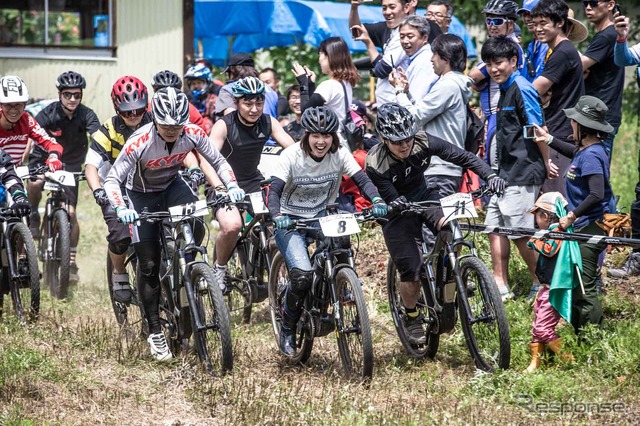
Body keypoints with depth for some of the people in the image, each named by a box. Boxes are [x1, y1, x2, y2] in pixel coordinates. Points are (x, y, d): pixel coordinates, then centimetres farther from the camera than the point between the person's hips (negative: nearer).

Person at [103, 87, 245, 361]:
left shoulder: (193, 133, -23)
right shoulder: (140, 142, -33)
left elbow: (218, 161, -9)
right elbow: (112, 179, -30)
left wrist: (232, 186, -27)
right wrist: (120, 209, -48)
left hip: (173, 187, 3)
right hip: (142, 195, -3)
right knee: (149, 264, -5)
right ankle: (154, 332, 4)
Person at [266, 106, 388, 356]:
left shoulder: (339, 155, -10)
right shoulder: (292, 156, -18)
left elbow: (362, 180, -16)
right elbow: (274, 192, -24)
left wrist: (377, 201, -37)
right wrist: (277, 217, -44)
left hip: (321, 216, 4)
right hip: (290, 220, -4)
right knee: (302, 275, -24)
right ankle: (287, 330, -2)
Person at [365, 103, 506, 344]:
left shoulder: (424, 143, -21)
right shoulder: (375, 164, -27)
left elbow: (464, 157, -18)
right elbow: (390, 199, -26)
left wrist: (490, 175, -32)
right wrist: (397, 204, -51)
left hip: (424, 196, 3)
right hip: (397, 214, -3)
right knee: (411, 271, -13)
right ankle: (411, 319, 16)